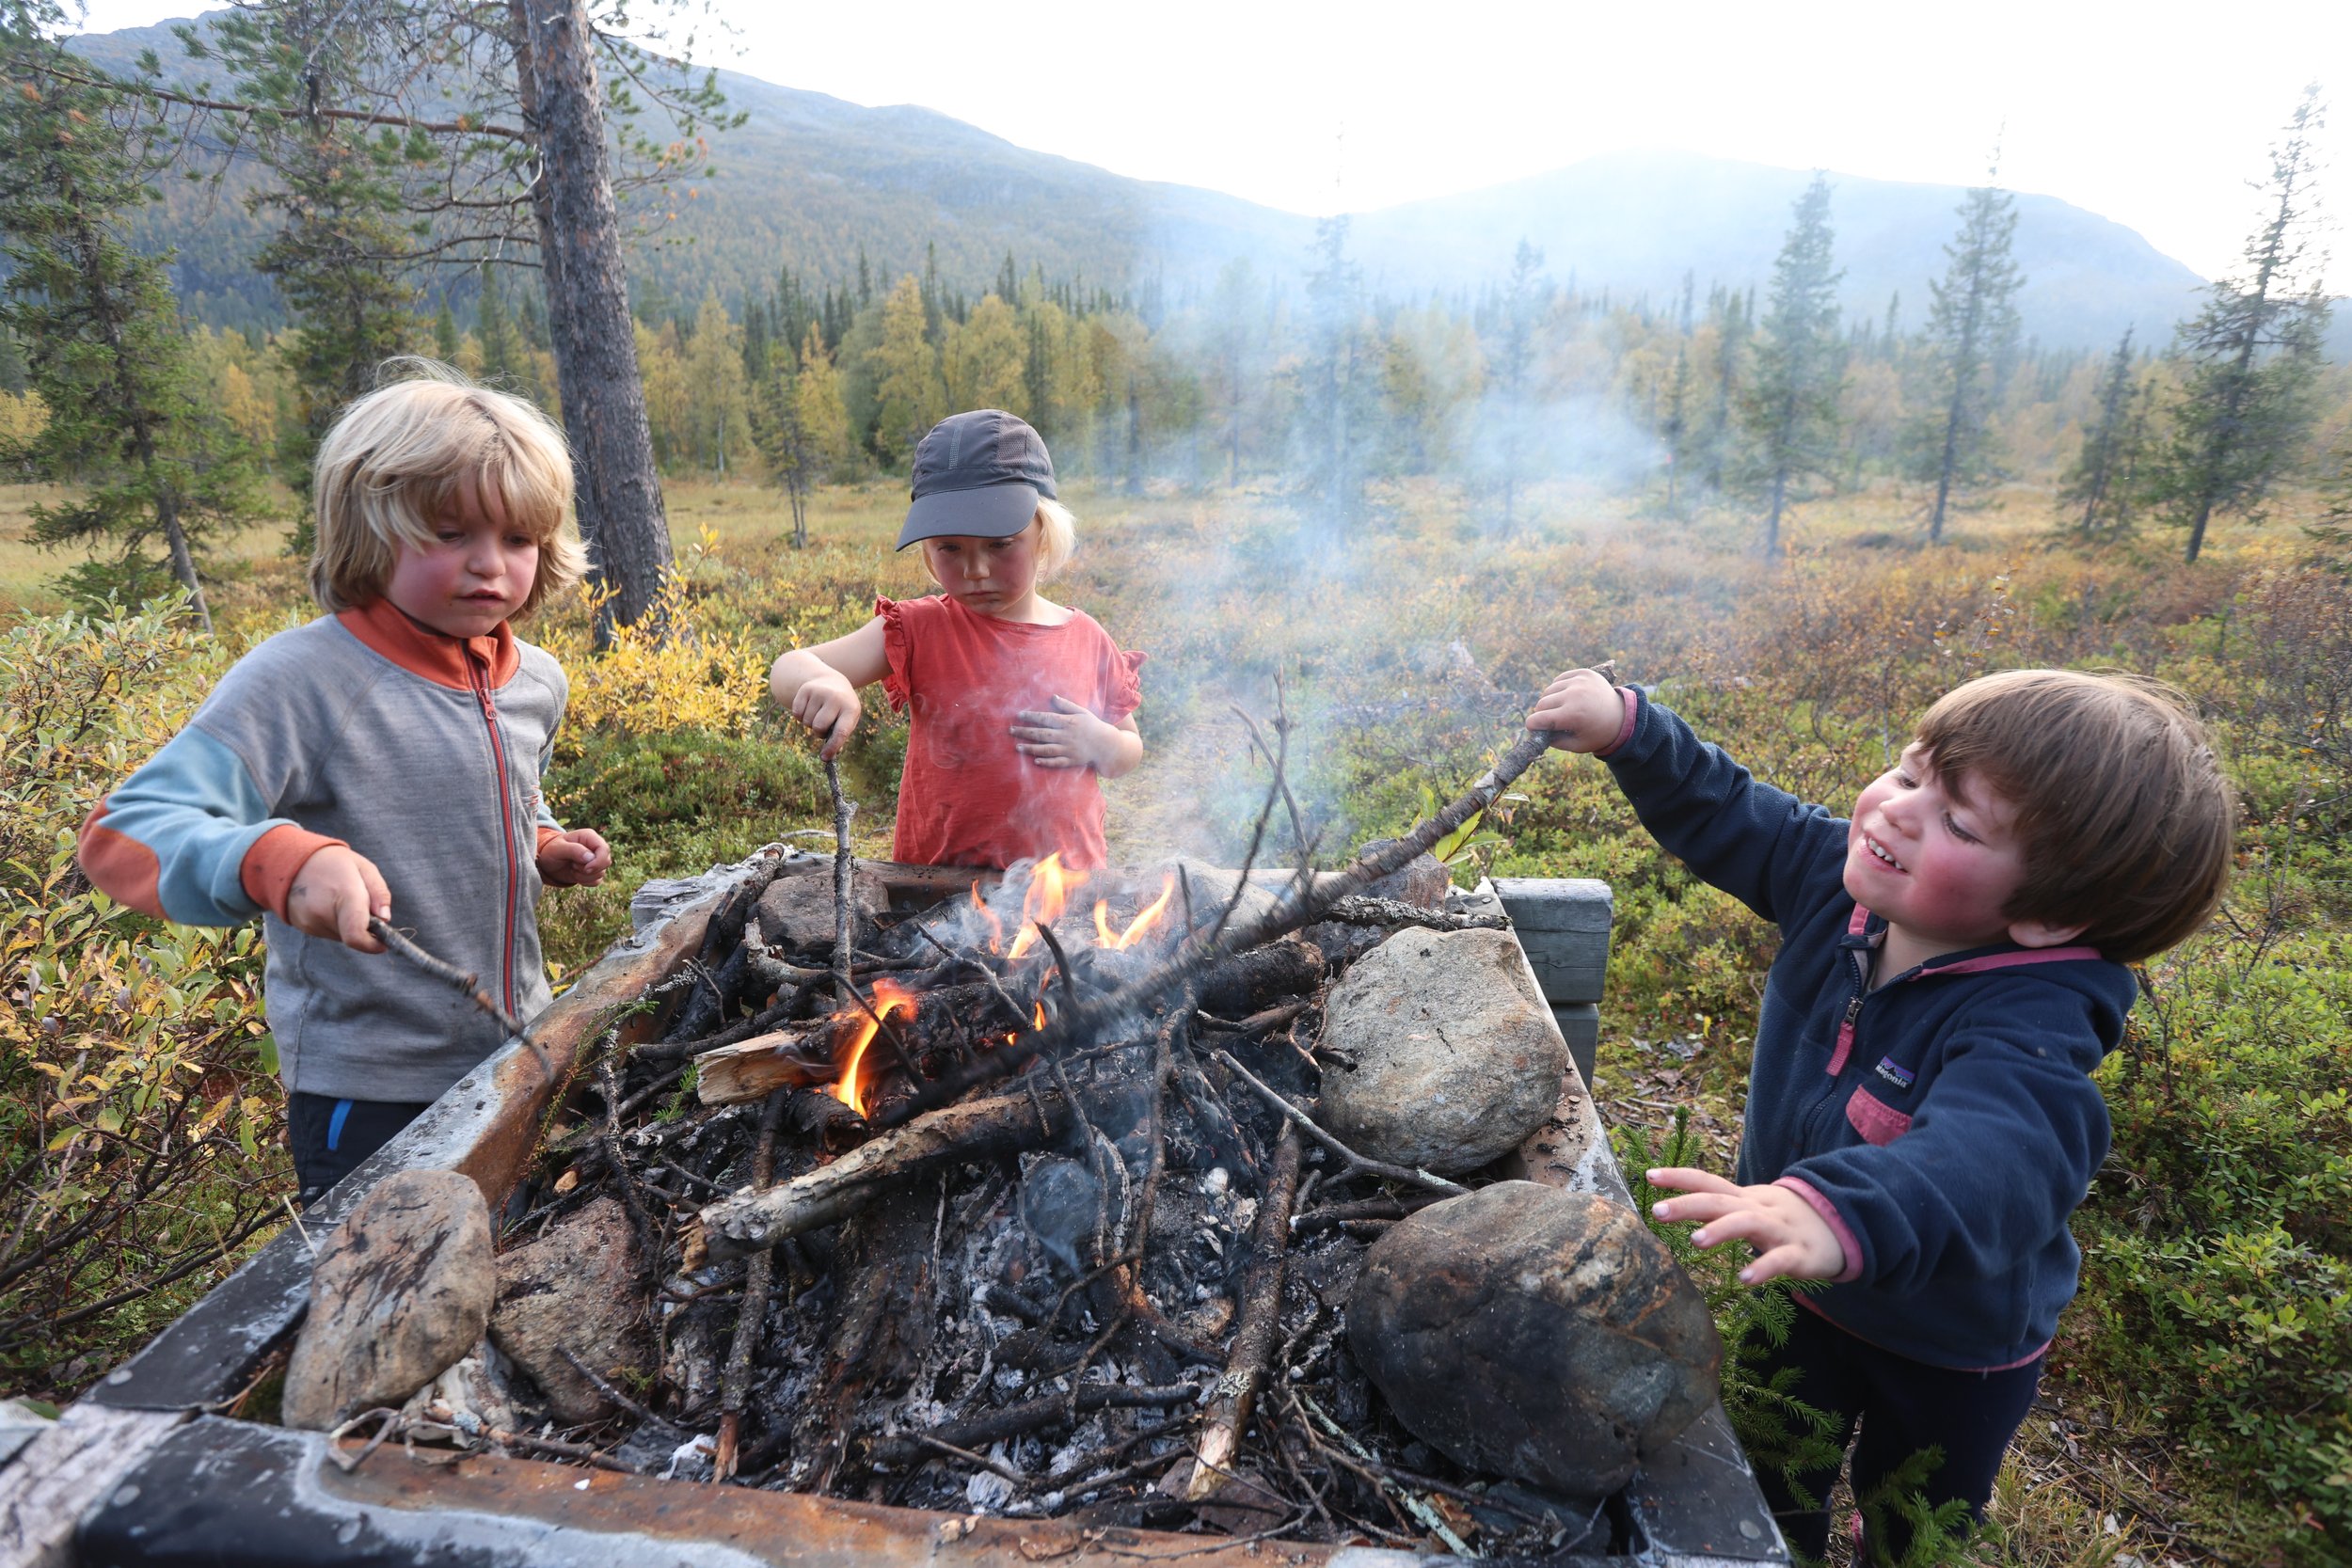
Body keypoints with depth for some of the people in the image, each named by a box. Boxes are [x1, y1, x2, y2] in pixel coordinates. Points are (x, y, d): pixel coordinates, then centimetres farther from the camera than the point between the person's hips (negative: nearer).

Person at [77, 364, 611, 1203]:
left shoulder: (536, 683, 1)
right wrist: (283, 860, -43)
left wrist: (546, 849, -1)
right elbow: (123, 831, -25)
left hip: (522, 1064, 6)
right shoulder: (300, 678, -20)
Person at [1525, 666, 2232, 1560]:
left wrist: (1843, 1214, -74)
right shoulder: (1842, 881, -19)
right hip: (1805, 1295, 5)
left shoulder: (2029, 1025, -37)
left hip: (1950, 1358, -4)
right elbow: (1724, 815, -5)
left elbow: (1990, 1160, -55)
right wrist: (1627, 729, -18)